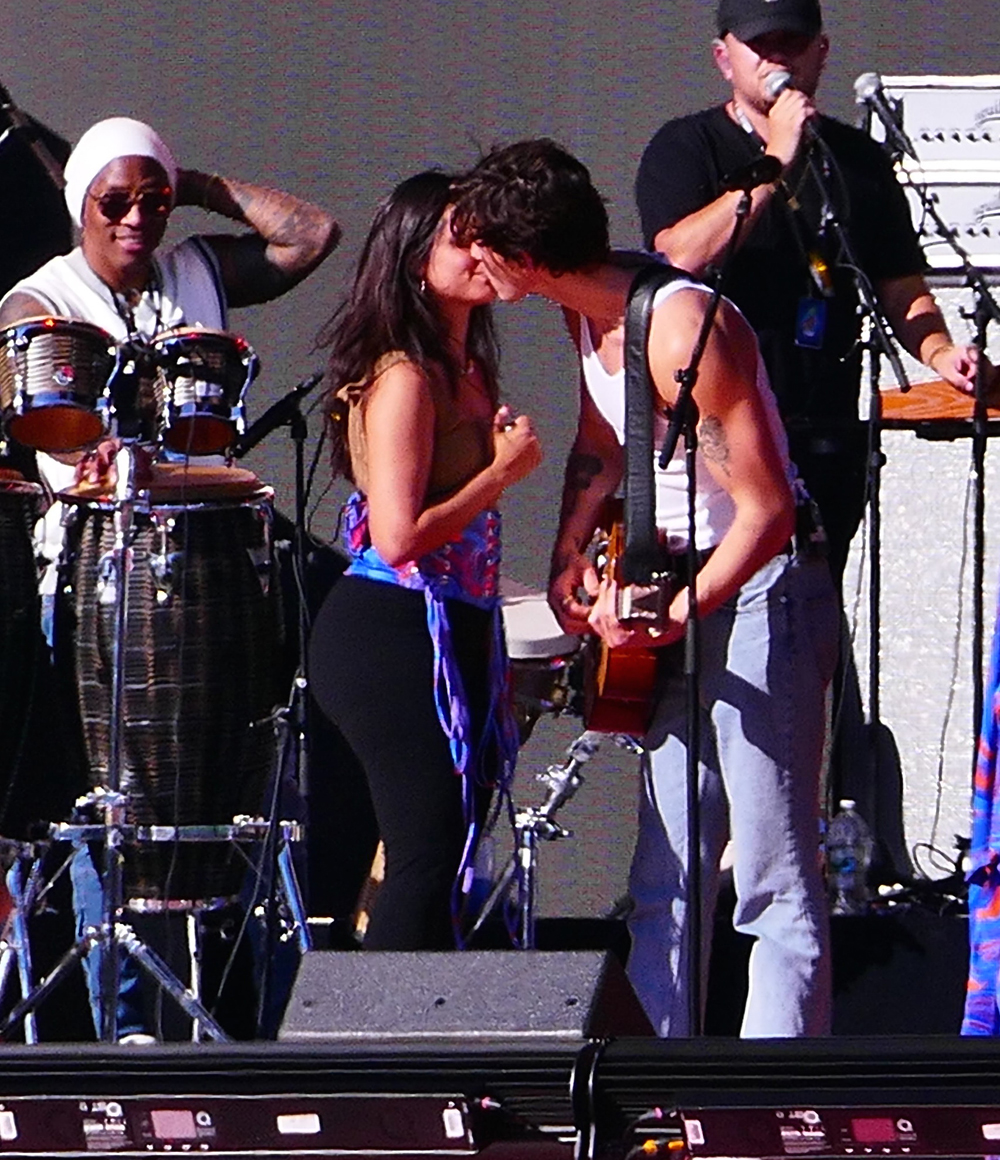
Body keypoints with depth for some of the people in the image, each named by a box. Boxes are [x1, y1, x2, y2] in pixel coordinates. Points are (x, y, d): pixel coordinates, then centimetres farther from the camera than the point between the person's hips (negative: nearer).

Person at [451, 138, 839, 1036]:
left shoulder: (680, 329, -23)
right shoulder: (587, 313, 5)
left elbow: (767, 510, -25)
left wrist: (670, 618, -28)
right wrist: (570, 557, 9)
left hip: (761, 593, -10)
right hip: (681, 591, 10)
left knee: (774, 884, -11)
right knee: (664, 885, 9)